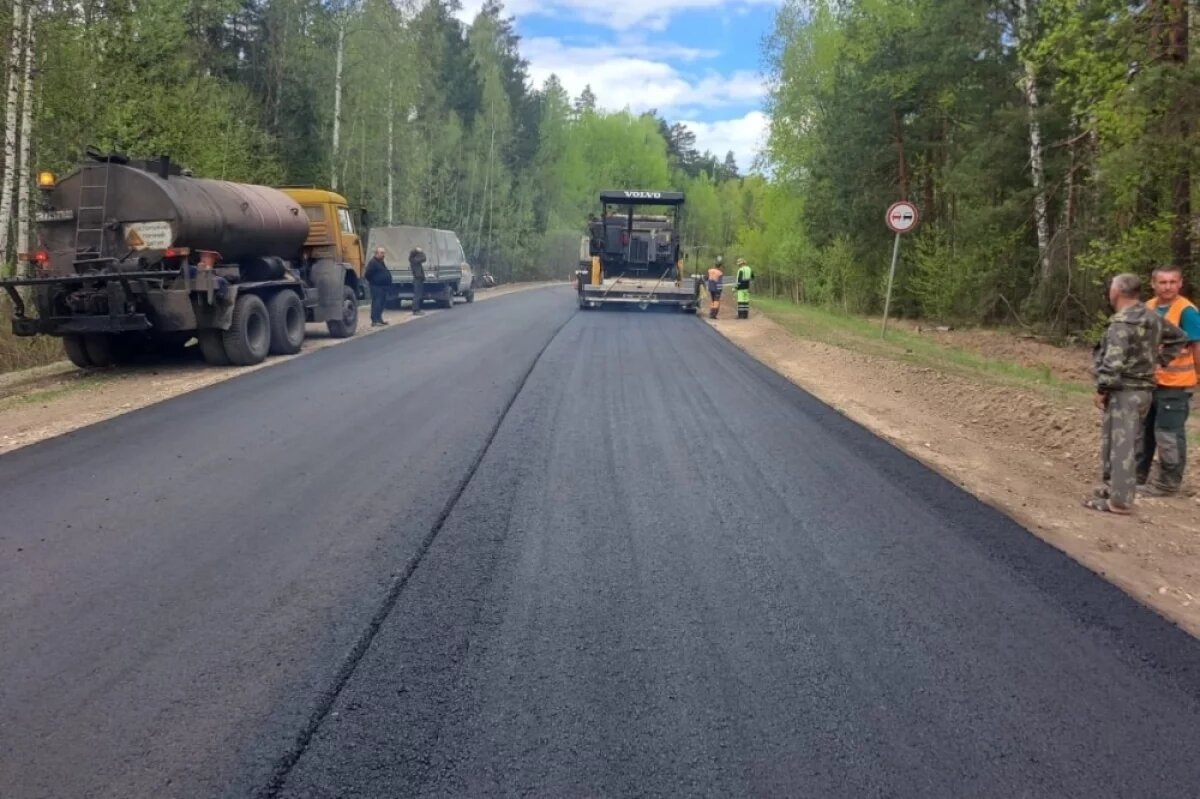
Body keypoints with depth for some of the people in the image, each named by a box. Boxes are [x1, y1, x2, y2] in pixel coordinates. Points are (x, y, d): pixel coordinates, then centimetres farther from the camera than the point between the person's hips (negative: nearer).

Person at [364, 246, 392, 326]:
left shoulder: (381, 262, 18)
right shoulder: (372, 262, -14)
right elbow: (367, 274, -20)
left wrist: (387, 282, 15)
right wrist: (373, 281, -12)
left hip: (383, 286, 10)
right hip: (377, 287, -10)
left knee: (381, 303, 14)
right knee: (376, 303, -11)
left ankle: (379, 319, 21)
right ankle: (375, 321, -12)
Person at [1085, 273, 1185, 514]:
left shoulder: (1121, 323, -17)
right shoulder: (1152, 318, 10)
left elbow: (1113, 361, -22)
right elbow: (1177, 336, 24)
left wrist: (1102, 389, -14)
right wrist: (1159, 360, 22)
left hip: (1124, 391, -9)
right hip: (1143, 388, 9)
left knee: (1121, 445, -7)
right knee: (1115, 441, 19)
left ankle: (1120, 500, -6)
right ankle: (1114, 486, 28)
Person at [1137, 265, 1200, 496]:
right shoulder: (1147, 308, 5)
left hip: (1175, 384, -7)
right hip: (1149, 381, 7)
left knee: (1168, 434, 3)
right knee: (1142, 429, 17)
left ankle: (1169, 483, 17)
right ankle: (1138, 475, 32)